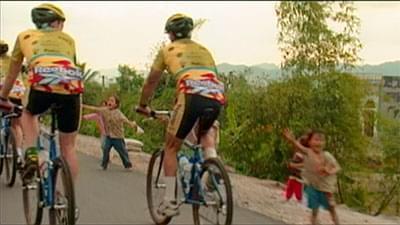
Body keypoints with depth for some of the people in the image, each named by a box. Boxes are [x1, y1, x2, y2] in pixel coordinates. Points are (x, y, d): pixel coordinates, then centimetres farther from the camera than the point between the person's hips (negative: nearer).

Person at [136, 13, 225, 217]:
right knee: (205, 132, 34)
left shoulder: (167, 50, 22)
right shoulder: (203, 50, 32)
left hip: (192, 97, -4)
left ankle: (169, 202, 10)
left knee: (171, 147, 12)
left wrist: (143, 105, 43)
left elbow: (151, 82, 29)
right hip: (216, 99, 4)